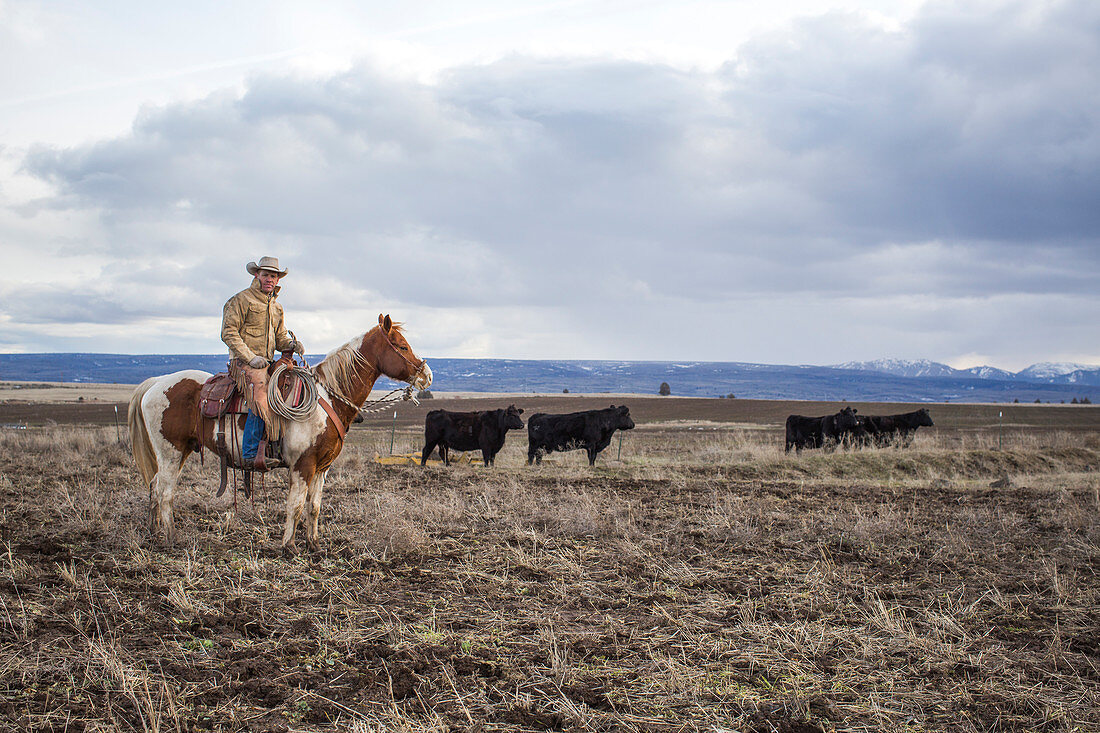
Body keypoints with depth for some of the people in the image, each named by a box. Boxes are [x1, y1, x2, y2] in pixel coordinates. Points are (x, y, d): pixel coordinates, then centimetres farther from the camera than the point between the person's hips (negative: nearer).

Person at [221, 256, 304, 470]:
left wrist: (291, 344, 1)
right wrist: (250, 357, -17)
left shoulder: (276, 306, 22)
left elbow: (280, 336, 26)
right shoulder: (241, 300, -1)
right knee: (261, 399, -30)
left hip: (267, 363, 8)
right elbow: (229, 333, -8)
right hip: (244, 363, -8)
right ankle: (252, 454, -31)